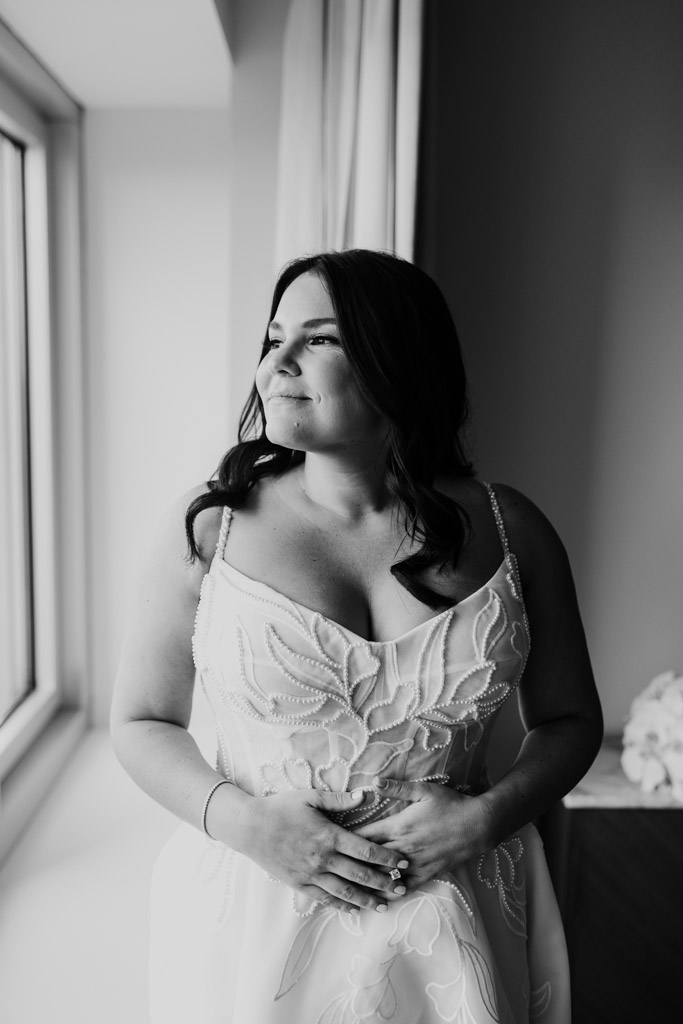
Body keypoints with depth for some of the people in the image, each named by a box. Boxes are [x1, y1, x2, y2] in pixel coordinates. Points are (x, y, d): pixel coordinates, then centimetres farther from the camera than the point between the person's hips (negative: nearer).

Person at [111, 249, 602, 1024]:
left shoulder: (508, 529, -6)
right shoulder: (207, 527, -8)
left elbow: (570, 720, 4)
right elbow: (141, 723, -1)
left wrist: (488, 816, -12)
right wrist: (242, 821, -15)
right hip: (250, 919, 0)